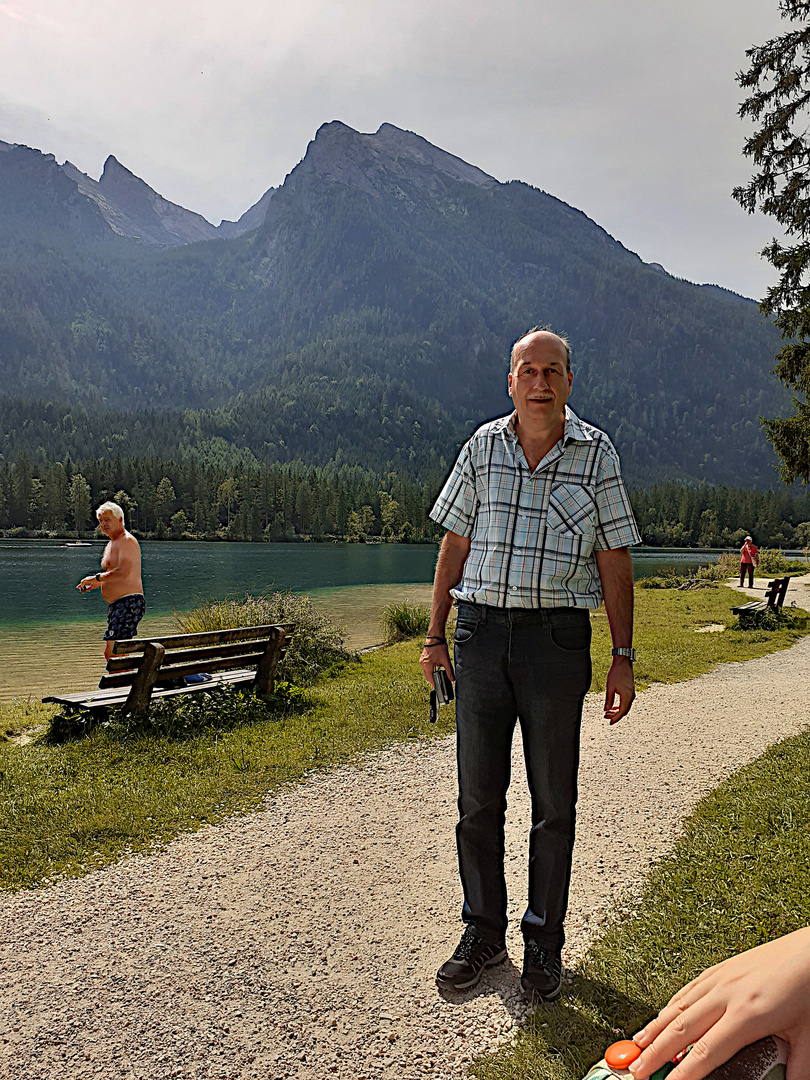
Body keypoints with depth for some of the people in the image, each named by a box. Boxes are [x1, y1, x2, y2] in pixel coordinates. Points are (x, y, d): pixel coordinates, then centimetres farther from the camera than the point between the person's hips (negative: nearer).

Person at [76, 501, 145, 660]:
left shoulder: (127, 541, -12)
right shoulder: (112, 544, 21)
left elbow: (123, 572, -26)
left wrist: (96, 577, -15)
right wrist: (95, 584, 15)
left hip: (128, 604, -11)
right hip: (118, 605, 11)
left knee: (112, 652, -14)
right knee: (111, 653, 16)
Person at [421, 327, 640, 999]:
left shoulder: (597, 453, 3)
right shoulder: (483, 446, 7)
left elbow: (614, 561, 3)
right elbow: (455, 545, 10)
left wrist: (623, 657, -2)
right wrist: (435, 636, 7)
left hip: (557, 639, -1)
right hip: (481, 633, 2)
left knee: (554, 803, 8)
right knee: (478, 797, 9)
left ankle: (544, 942, 27)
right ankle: (484, 933, 28)